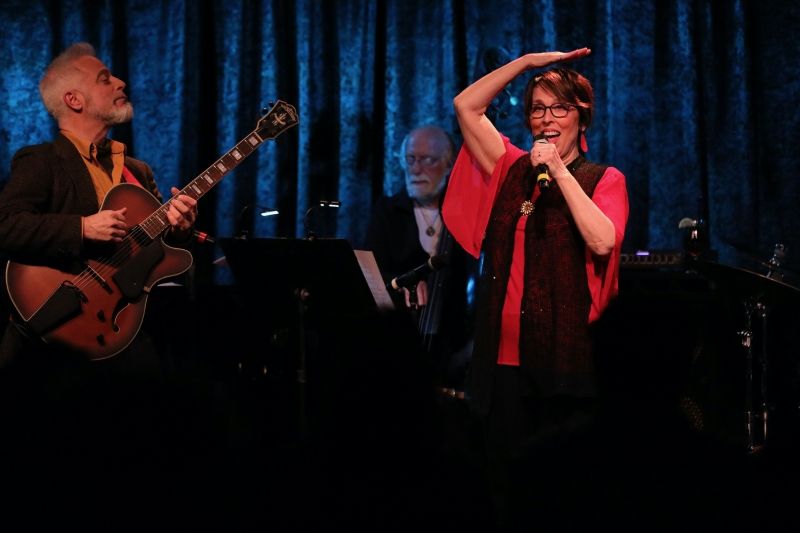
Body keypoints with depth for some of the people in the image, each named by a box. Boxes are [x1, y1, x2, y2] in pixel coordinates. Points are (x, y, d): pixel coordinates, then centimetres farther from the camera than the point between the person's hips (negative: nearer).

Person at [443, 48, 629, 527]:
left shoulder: (603, 179, 2)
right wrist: (529, 61, 7)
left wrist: (560, 171, -11)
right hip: (505, 359, 4)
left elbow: (602, 241, -16)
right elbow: (466, 106, 10)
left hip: (565, 360, -4)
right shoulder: (513, 171, 13)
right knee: (505, 486, 7)